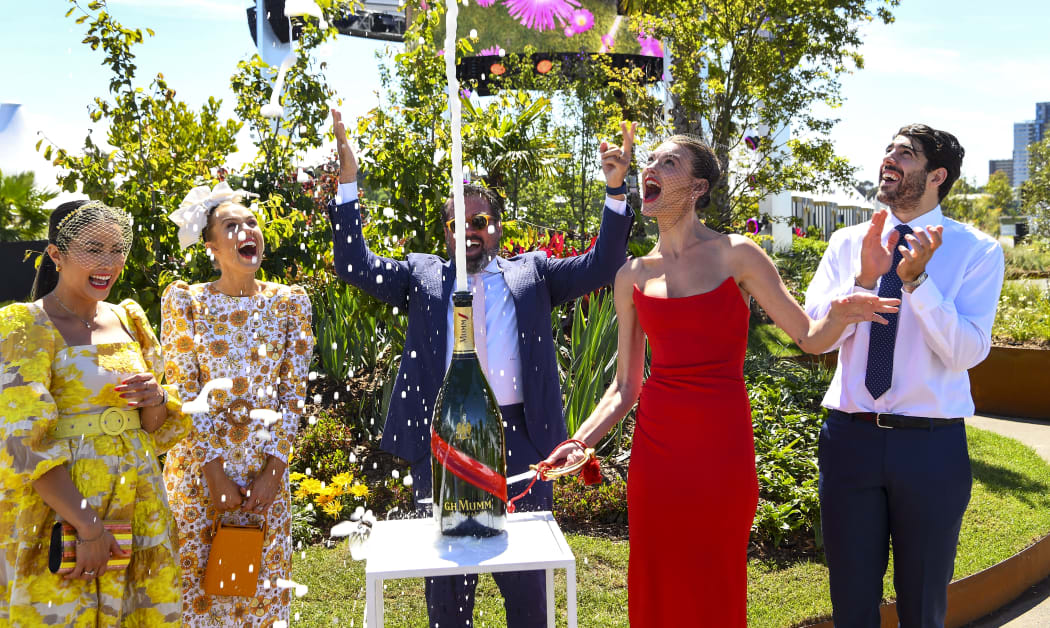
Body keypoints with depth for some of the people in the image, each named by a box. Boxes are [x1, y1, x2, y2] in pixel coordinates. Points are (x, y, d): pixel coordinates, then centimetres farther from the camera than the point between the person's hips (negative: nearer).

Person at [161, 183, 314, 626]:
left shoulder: (289, 301, 1)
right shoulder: (184, 300, -4)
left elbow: (292, 394, 0)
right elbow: (183, 393, -7)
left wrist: (273, 470, -6)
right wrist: (215, 473, -11)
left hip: (265, 466, 2)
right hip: (199, 465, -1)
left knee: (263, 587, 10)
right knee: (197, 585, 8)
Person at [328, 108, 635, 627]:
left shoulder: (531, 273, 11)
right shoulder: (423, 275, 13)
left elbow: (600, 267, 3)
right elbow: (356, 267, 5)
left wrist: (615, 190, -9)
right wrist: (347, 182, -3)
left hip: (518, 440, 0)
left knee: (526, 586, 12)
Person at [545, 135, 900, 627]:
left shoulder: (736, 256, -2)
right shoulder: (633, 276, 7)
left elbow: (810, 338, 1)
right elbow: (625, 386, 10)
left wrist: (839, 316, -20)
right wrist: (581, 440, -3)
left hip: (721, 446, -3)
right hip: (655, 447, 3)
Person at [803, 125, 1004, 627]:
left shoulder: (977, 251, -4)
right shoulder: (847, 243, 4)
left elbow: (968, 352, -15)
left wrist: (917, 281, -26)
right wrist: (864, 277, -21)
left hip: (931, 444, -2)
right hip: (850, 438, 2)